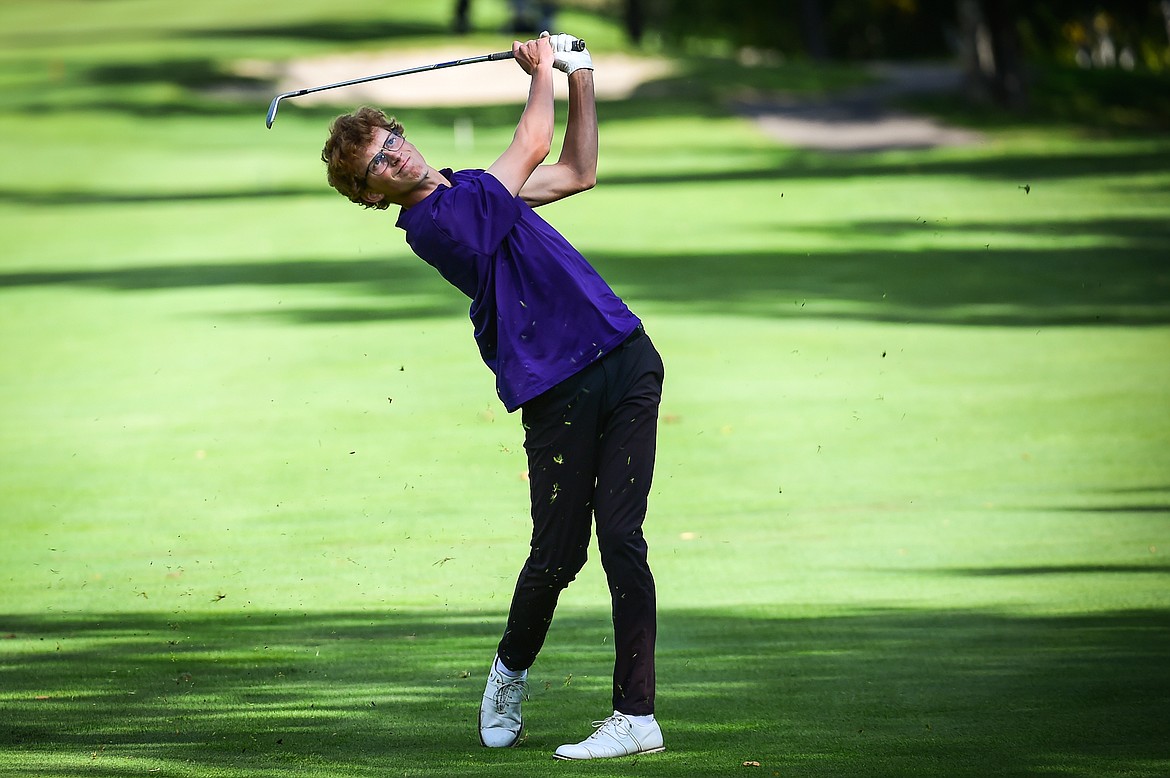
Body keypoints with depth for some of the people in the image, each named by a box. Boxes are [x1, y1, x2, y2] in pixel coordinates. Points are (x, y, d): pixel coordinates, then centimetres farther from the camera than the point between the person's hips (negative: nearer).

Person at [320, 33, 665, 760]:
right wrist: (542, 73, 13)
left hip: (626, 360, 6)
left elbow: (578, 172, 31)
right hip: (557, 394, -6)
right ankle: (511, 670, 29)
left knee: (621, 539, -4)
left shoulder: (472, 189, 20)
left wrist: (581, 78, 22)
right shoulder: (434, 223, -8)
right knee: (557, 555, -3)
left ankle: (637, 714, -4)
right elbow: (535, 146, -4)